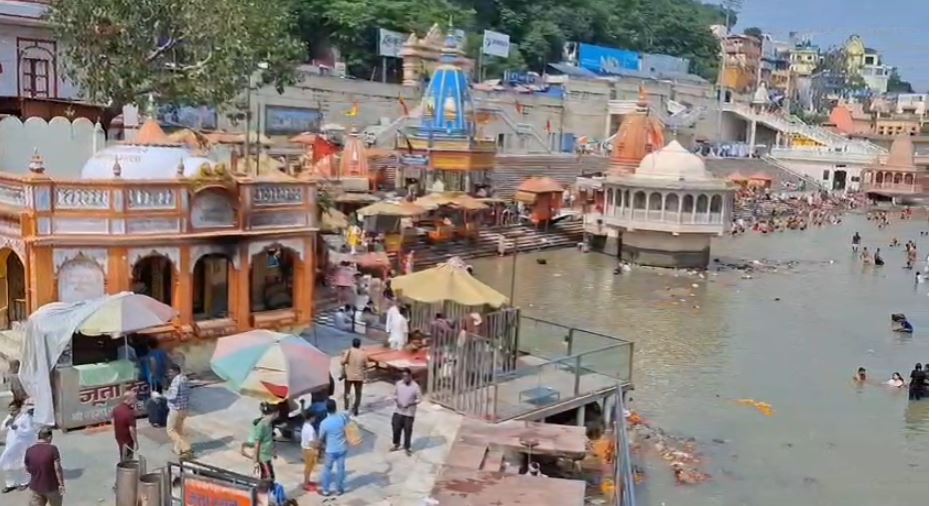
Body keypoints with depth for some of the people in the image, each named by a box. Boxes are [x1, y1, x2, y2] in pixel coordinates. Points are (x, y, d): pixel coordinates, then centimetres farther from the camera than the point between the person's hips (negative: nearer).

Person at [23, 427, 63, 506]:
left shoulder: (29, 451, -6)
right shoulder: (52, 449, -17)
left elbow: (27, 468, 6)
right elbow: (57, 468, -17)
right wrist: (61, 484, -9)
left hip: (35, 487, 2)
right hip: (52, 487, -2)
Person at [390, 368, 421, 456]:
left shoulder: (415, 386, -15)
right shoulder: (398, 384, -5)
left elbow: (418, 399, -8)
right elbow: (395, 395, 8)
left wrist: (410, 404, -22)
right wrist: (397, 402, -12)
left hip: (409, 413, -3)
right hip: (398, 411, 3)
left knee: (407, 431, 7)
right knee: (396, 428, 11)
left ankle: (407, 448, 25)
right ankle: (396, 445, 34)